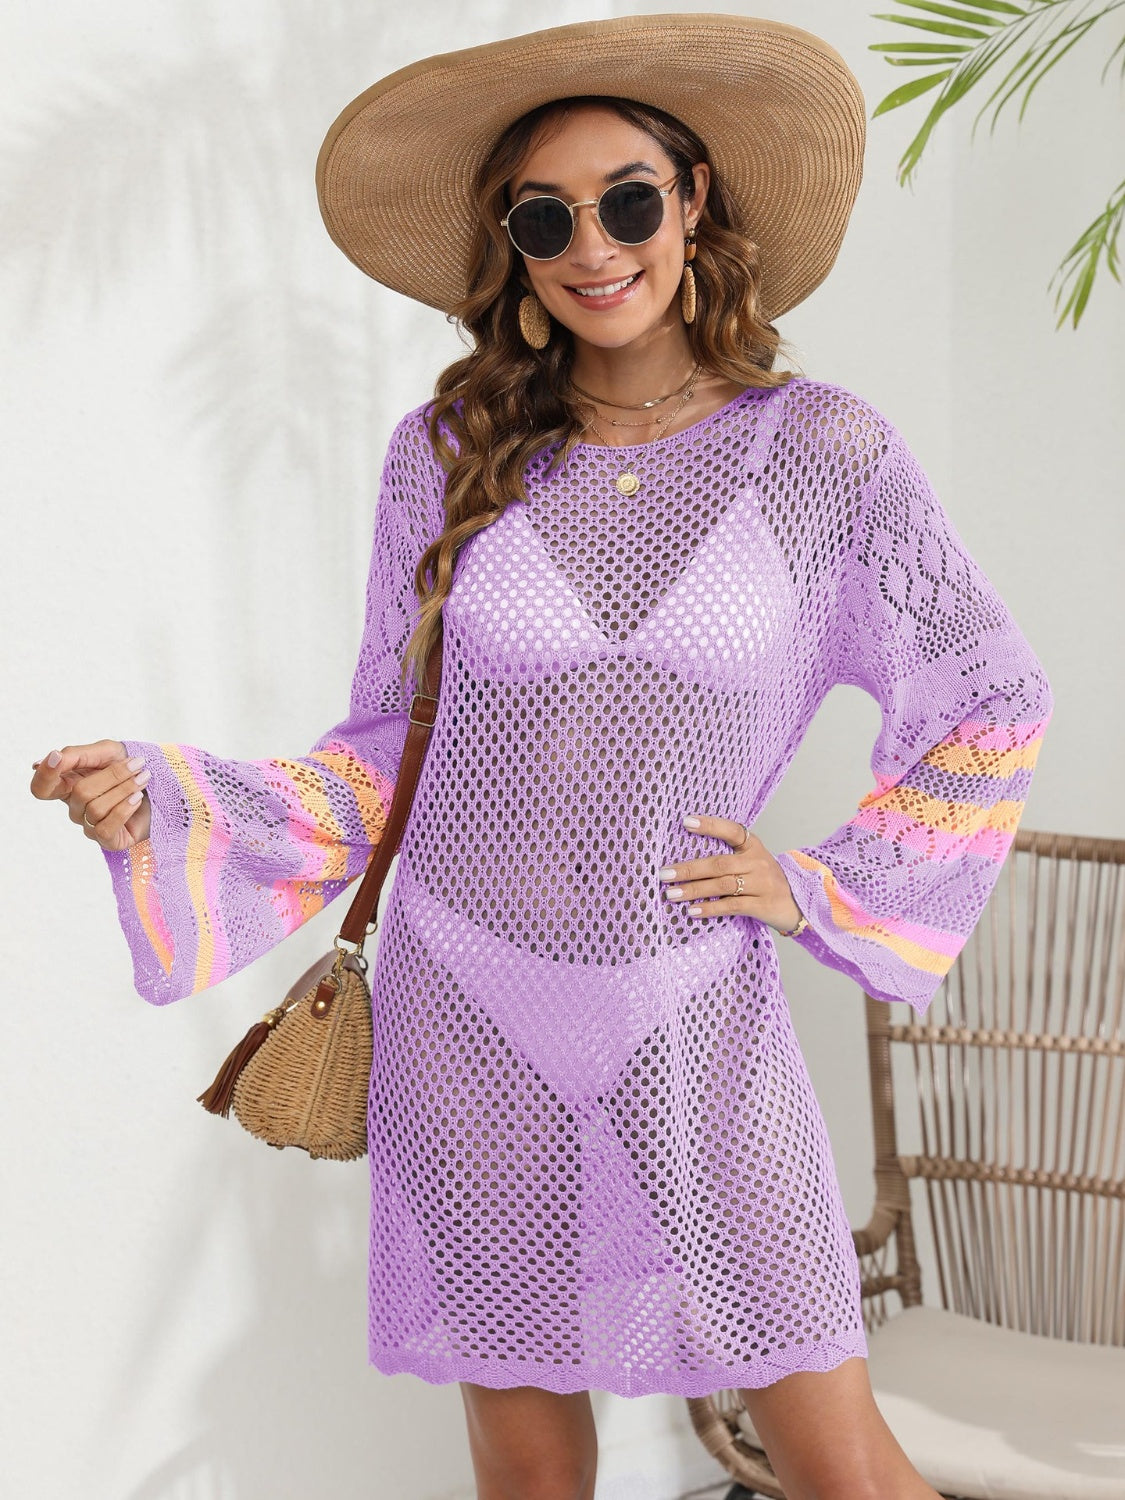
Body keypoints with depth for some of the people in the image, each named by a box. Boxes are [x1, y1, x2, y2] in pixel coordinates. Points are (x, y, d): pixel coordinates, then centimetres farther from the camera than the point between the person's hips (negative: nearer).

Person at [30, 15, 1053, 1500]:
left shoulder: (823, 451, -3)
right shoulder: (451, 450, 0)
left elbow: (992, 705, 8)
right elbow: (391, 747, 7)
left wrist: (826, 888, 1)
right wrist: (162, 803, -6)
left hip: (692, 1016, -1)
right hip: (467, 1005, 1)